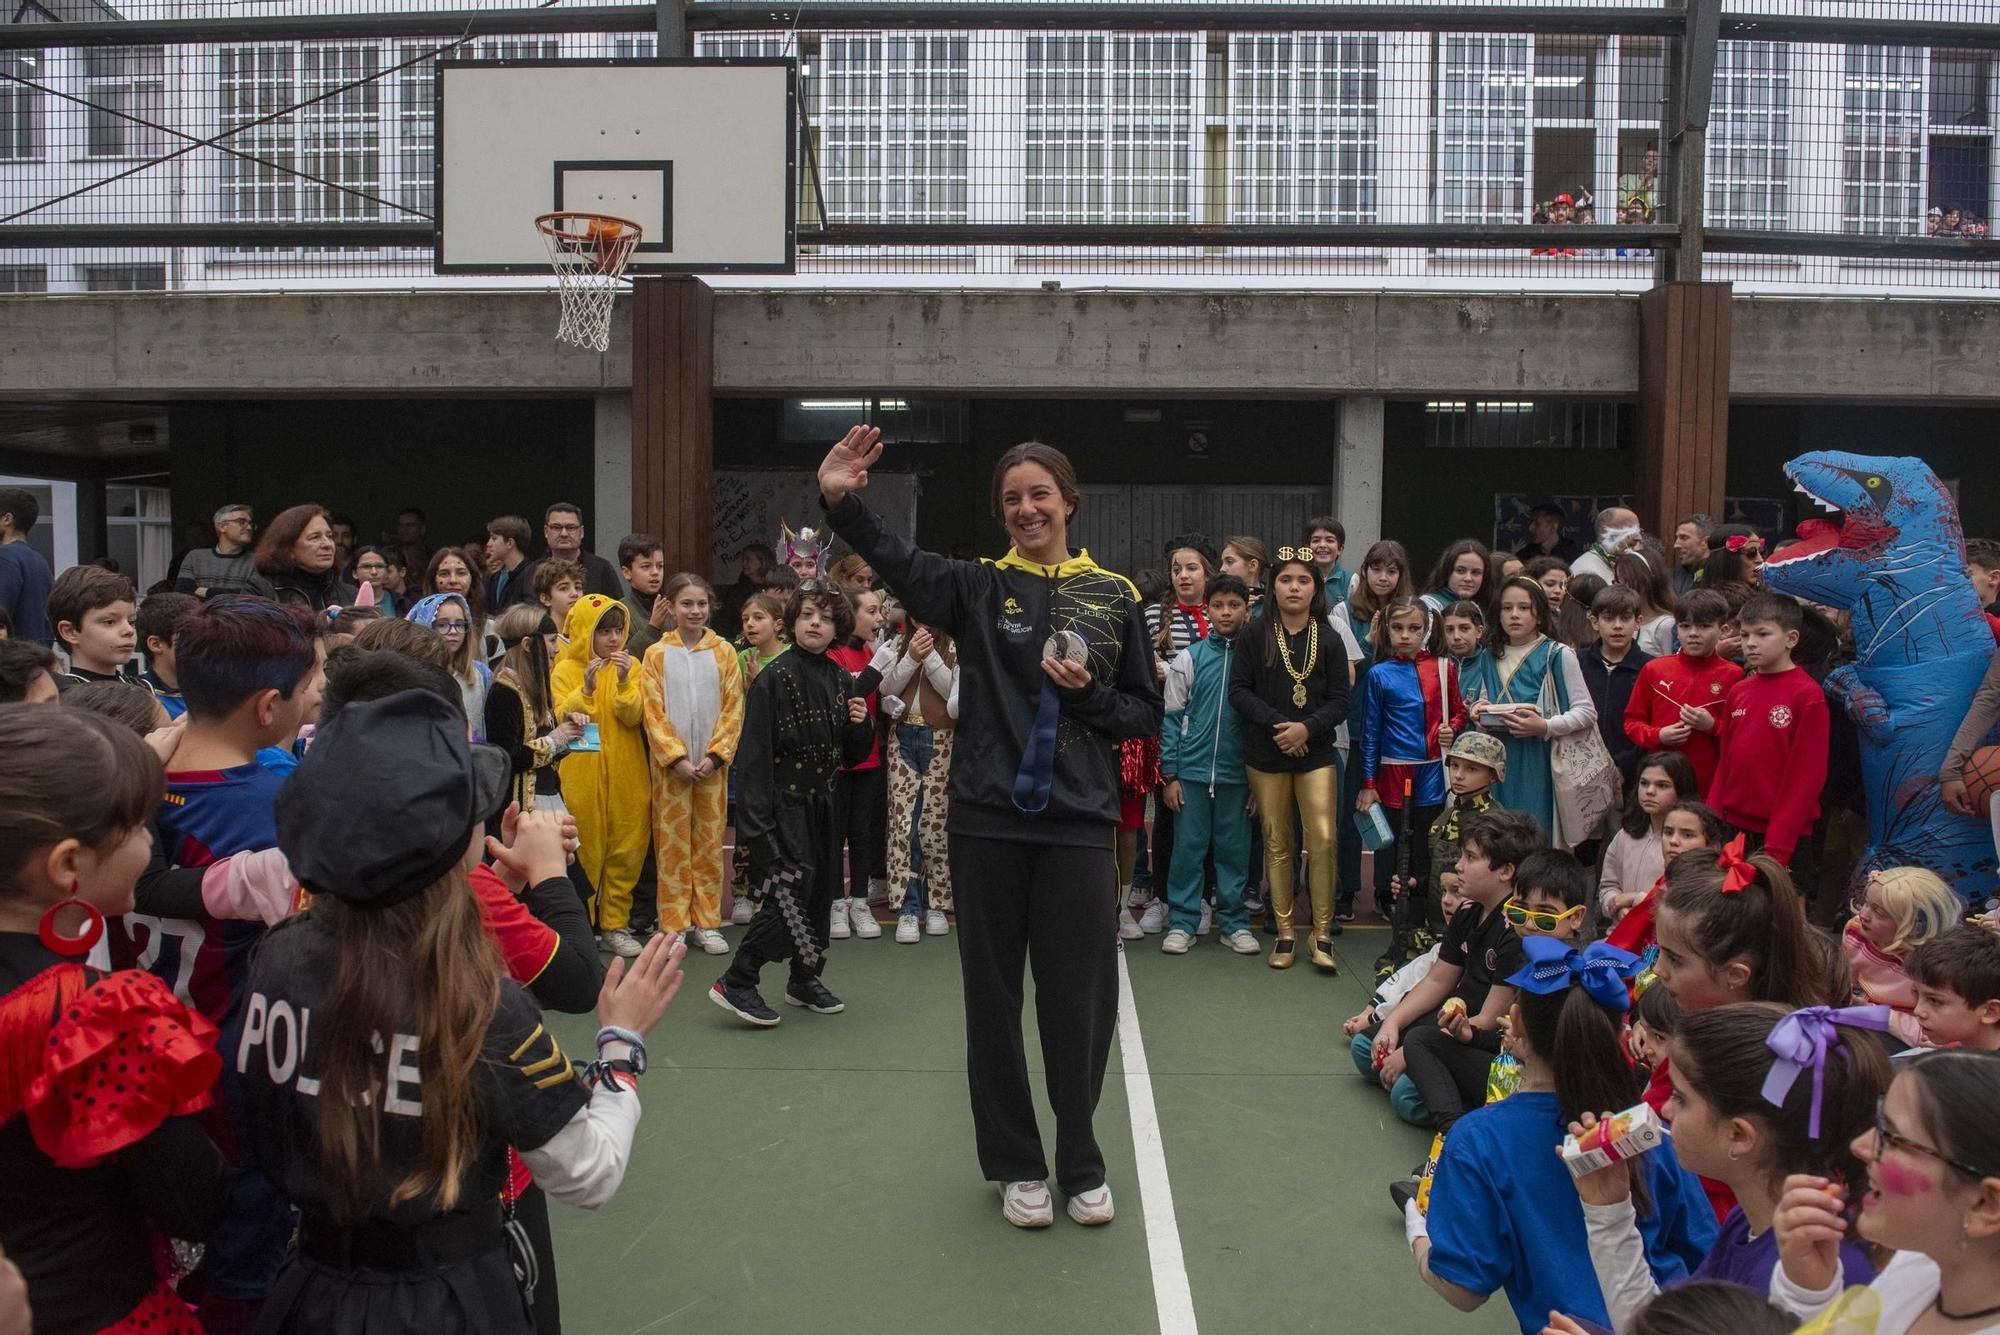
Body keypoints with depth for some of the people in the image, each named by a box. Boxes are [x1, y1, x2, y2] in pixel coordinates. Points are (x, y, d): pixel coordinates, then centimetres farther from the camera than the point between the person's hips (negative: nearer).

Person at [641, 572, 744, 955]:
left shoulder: (724, 653, 3)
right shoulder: (656, 654, 0)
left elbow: (733, 709, 1)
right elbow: (653, 712, -3)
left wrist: (714, 755, -9)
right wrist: (677, 758, -12)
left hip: (712, 764, 1)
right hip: (670, 764, -1)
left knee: (710, 842, 6)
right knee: (672, 843, 3)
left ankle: (706, 922, 15)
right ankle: (674, 923, 11)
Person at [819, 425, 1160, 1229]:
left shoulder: (1114, 596, 7)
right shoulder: (976, 589, 4)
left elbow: (1146, 713, 10)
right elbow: (897, 561, -16)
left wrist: (1086, 694, -9)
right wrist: (841, 501, -33)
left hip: (1079, 823, 0)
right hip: (988, 819, 0)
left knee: (1080, 998, 6)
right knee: (994, 996, 9)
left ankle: (1081, 1163, 27)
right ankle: (1016, 1164, 26)